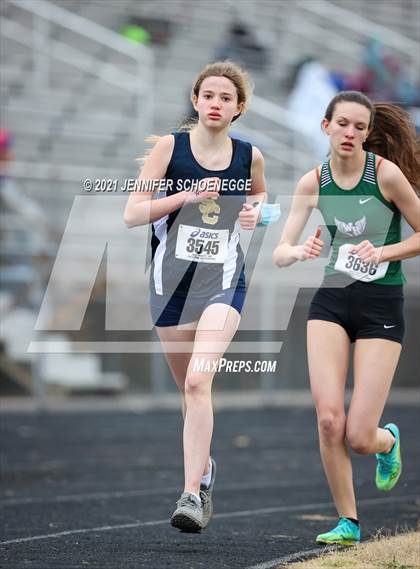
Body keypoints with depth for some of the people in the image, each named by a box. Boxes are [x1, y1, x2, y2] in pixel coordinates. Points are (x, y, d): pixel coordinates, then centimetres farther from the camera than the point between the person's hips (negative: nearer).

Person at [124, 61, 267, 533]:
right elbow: (132, 214, -7)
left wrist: (255, 211, 1)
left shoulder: (249, 157, 3)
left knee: (198, 381, -21)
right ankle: (204, 467, 40)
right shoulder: (171, 147, -3)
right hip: (171, 279, 1)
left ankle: (192, 493, -24)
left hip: (224, 281, -1)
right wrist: (187, 196, -19)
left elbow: (260, 198, 25)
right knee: (187, 390, 14)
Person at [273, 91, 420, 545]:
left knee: (359, 436, -8)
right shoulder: (313, 182, 0)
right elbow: (280, 254, 1)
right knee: (328, 419, -12)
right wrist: (300, 251, -22)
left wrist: (383, 252, -17)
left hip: (381, 306, -3)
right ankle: (348, 522, 5)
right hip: (331, 301, 3)